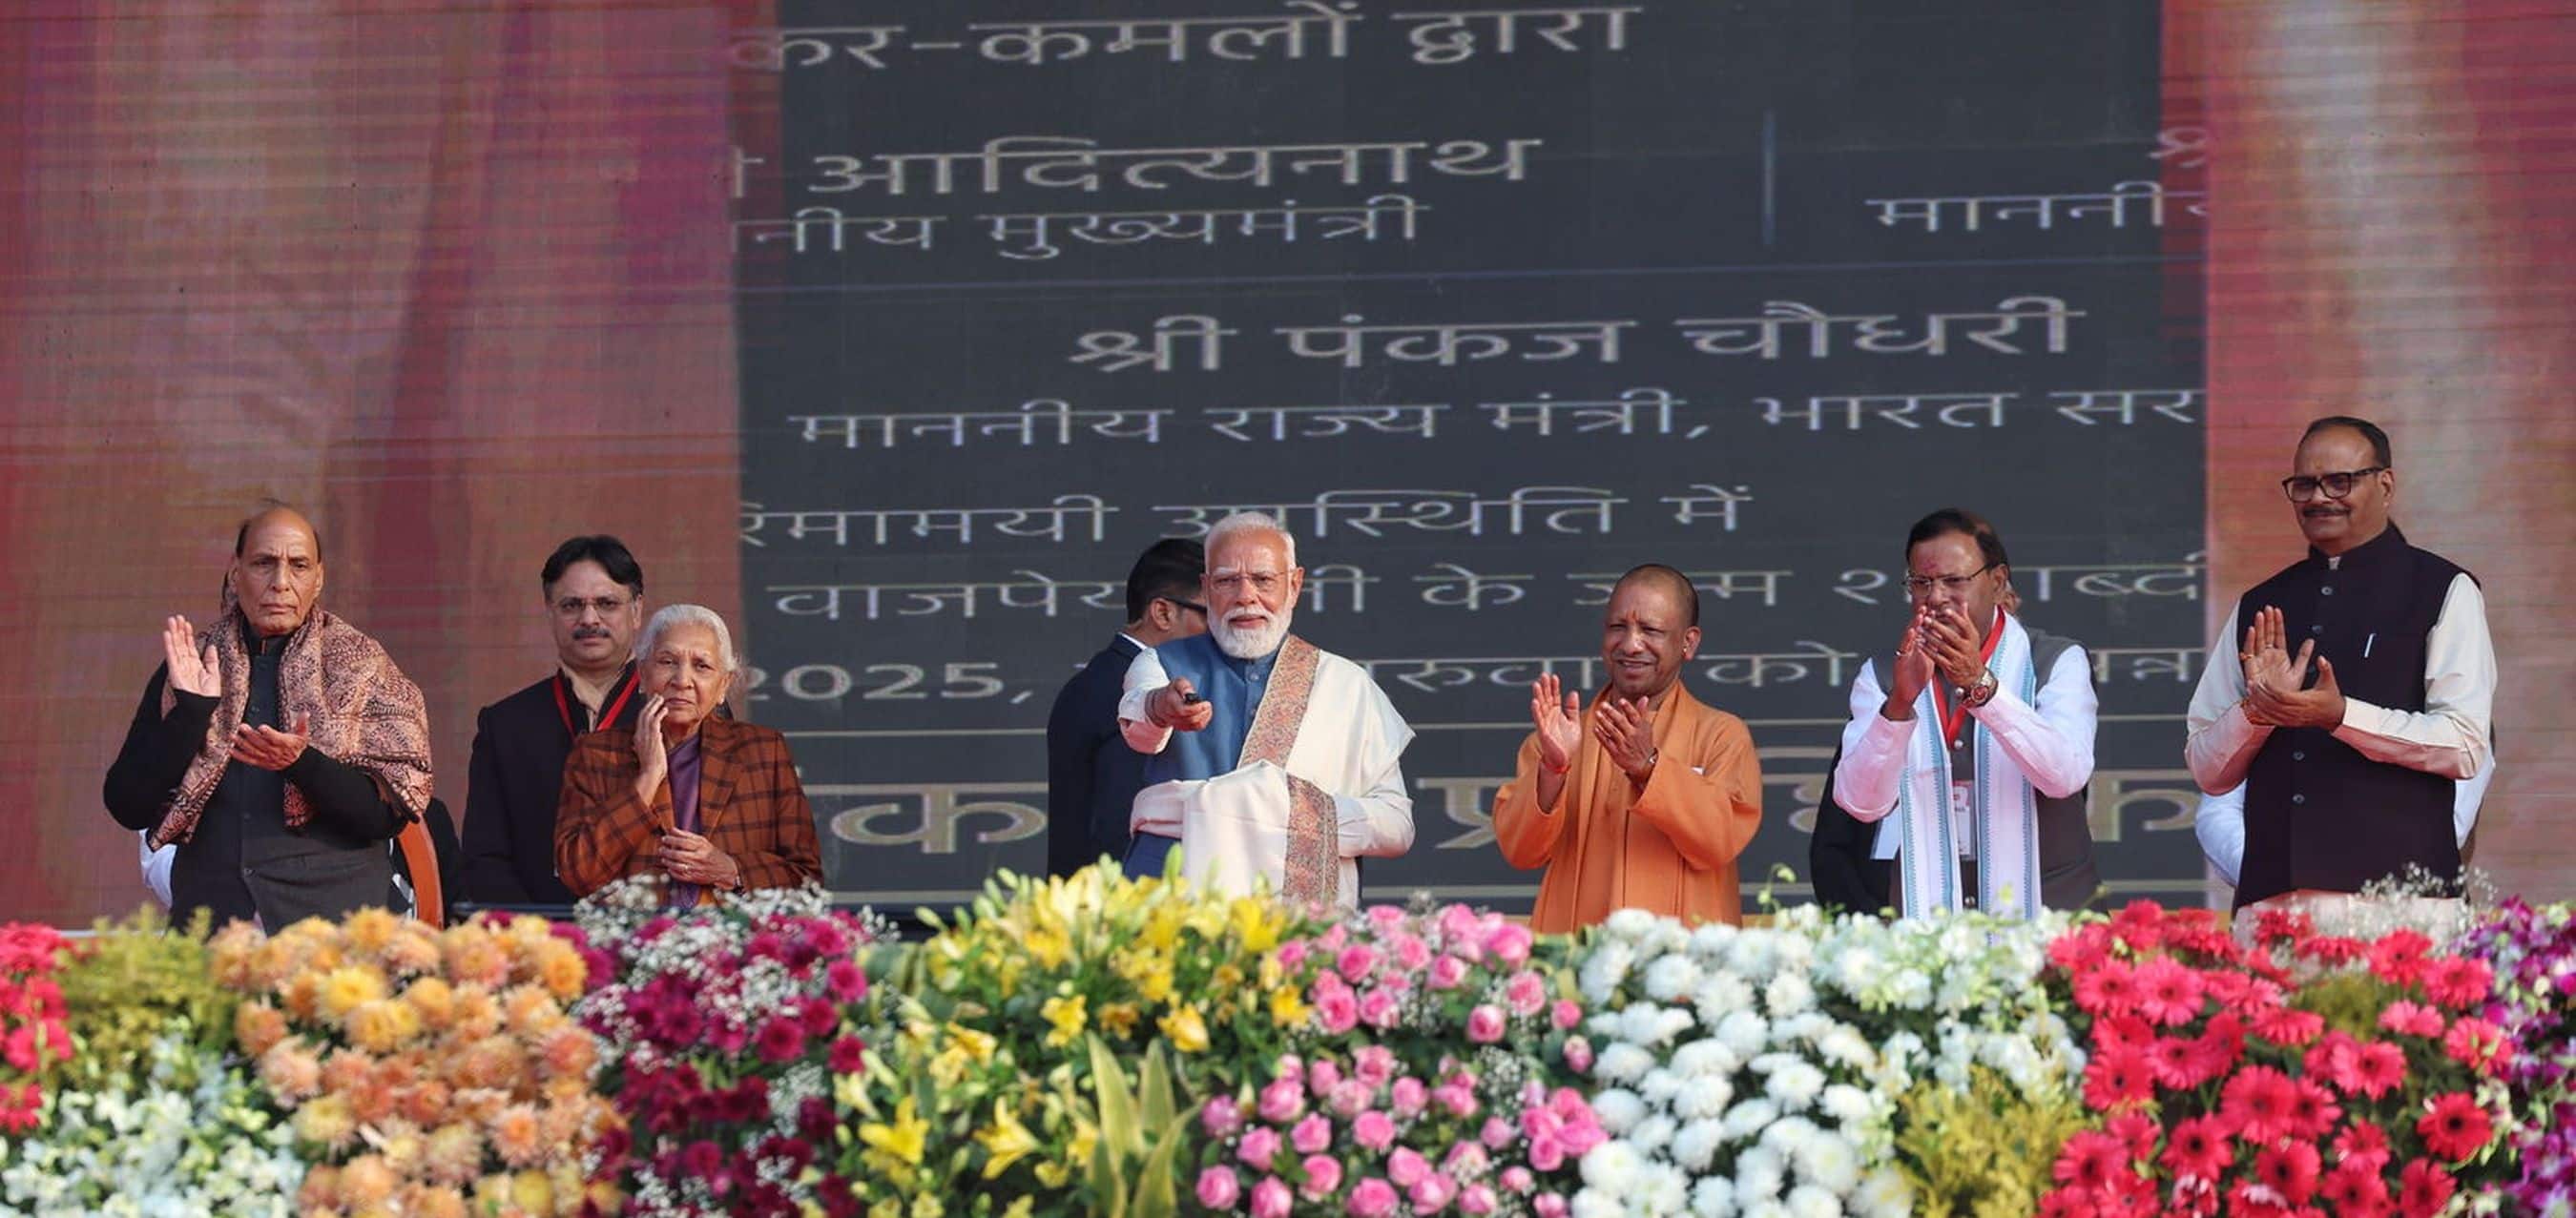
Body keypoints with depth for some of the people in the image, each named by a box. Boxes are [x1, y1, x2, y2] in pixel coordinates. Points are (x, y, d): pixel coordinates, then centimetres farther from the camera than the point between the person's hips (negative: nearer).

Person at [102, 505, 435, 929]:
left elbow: (389, 814, -3)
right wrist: (191, 711, -10)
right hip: (211, 915, 1)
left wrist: (301, 764, -18)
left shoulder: (359, 665, 5)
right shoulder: (188, 665, 9)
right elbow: (128, 809, 2)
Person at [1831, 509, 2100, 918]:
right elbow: (1860, 803, -3)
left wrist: (1980, 684, -22)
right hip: (1919, 912, 1)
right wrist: (1901, 700, -18)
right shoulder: (1881, 676, 11)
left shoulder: (2056, 663, 7)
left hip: (2040, 907, -1)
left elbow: (2066, 775, -12)